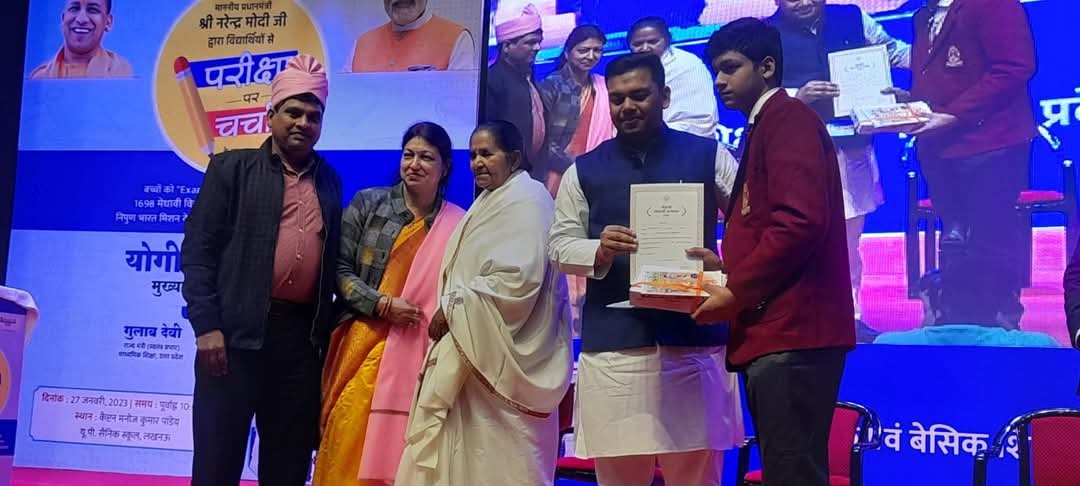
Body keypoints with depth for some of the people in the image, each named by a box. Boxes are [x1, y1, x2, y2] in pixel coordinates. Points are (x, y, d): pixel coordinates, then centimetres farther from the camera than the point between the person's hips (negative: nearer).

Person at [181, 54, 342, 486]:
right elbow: (198, 248, -2)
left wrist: (328, 329, 9)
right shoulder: (233, 168, 5)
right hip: (237, 332, -3)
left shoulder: (330, 182, 16)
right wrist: (206, 325, -11)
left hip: (303, 337, 4)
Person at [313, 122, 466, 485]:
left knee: (395, 445, 2)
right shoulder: (368, 203, 4)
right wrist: (382, 303, -11)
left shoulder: (457, 224, 4)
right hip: (364, 344, 0)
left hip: (416, 354, 0)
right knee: (349, 441, -2)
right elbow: (340, 269, 1)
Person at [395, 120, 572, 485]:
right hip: (475, 348, 9)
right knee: (473, 449, 8)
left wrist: (453, 308, -15)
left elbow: (518, 278, -21)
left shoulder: (526, 198, -10)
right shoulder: (488, 201, 19)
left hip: (503, 352, -9)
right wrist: (451, 309, 6)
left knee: (499, 456, -4)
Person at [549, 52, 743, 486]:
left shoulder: (708, 156, 8)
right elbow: (559, 246, 9)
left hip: (695, 337, -1)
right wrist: (599, 250, -12)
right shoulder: (584, 170, 12)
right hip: (612, 344, 1)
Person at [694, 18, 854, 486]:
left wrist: (736, 292, -14)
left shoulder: (788, 119, -7)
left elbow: (799, 222, -20)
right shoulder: (764, 127, 23)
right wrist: (729, 268, 9)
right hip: (775, 330, 10)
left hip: (790, 329, -10)